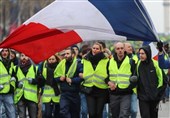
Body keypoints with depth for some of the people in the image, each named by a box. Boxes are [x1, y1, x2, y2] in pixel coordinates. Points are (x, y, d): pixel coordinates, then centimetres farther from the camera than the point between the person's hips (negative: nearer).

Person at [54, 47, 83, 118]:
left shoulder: (78, 64, -6)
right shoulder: (61, 64, 9)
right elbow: (55, 76, 16)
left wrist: (72, 80, -20)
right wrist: (59, 78, -5)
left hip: (75, 94, -3)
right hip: (64, 93, 3)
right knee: (63, 112, -15)